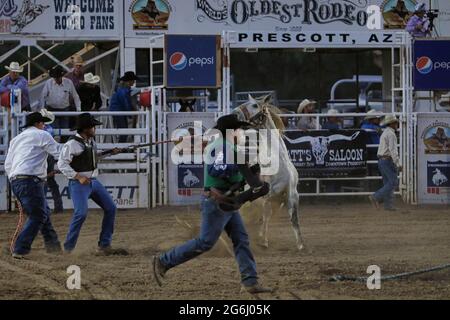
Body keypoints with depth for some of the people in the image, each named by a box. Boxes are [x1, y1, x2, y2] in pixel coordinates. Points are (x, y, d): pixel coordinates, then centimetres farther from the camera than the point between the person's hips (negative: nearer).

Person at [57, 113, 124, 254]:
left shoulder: (91, 141, 9)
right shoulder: (72, 144, -16)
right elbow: (62, 164, -19)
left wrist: (110, 153, 16)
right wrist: (78, 177, -25)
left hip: (94, 182, 9)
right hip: (79, 184, -9)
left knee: (111, 208, 6)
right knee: (81, 213, -23)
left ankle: (104, 245, 14)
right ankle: (68, 248, -12)